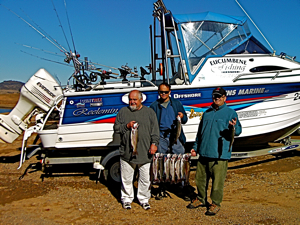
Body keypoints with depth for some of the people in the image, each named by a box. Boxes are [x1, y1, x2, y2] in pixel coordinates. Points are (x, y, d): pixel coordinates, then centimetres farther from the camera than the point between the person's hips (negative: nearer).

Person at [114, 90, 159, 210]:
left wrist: (154, 143, -6)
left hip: (145, 153, 0)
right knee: (126, 178, 8)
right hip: (127, 152, 1)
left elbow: (155, 130, 5)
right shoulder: (123, 112, 8)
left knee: (145, 178, 8)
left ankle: (144, 199, 24)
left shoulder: (149, 112, 7)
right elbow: (116, 128, 8)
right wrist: (127, 126, -9)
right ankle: (127, 199, 24)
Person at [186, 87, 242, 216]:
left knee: (217, 180, -1)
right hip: (203, 153, 6)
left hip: (219, 154, -6)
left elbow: (238, 131, -8)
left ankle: (215, 204, 14)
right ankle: (201, 199, 32)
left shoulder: (230, 113, 0)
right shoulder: (207, 113, 16)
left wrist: (233, 127, -31)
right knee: (200, 177, 14)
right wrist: (195, 147, 22)